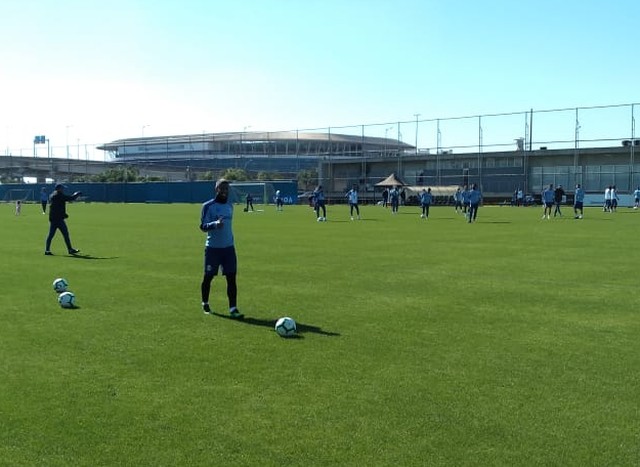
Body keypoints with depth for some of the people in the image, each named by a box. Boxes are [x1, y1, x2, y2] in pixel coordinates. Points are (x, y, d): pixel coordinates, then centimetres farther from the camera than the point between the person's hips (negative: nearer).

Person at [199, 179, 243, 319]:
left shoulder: (230, 206, 12)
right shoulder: (208, 206, -6)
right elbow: (203, 226, -11)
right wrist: (215, 224, -30)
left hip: (228, 247, 4)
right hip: (212, 248, -4)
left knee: (231, 277, -5)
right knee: (208, 277, 6)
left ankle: (233, 309, -5)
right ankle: (205, 304, 29)